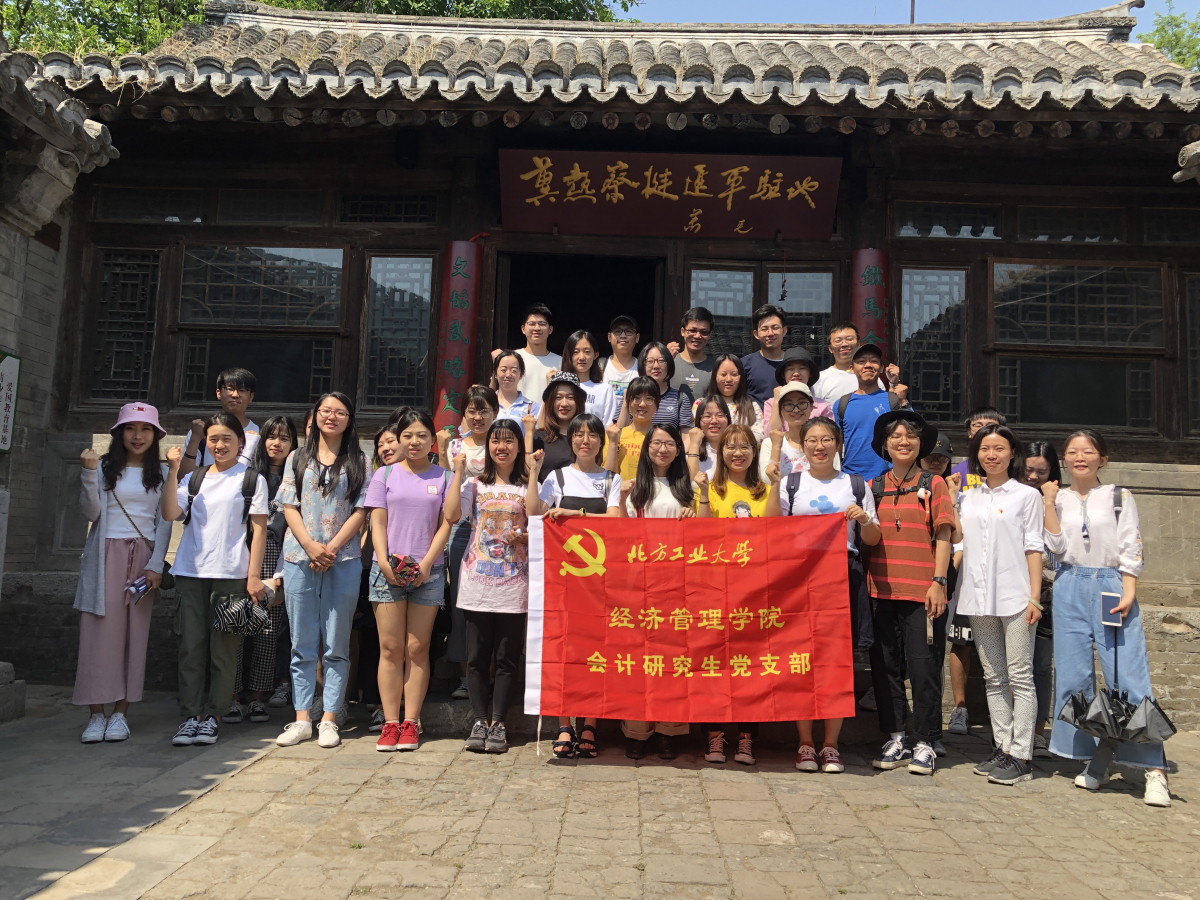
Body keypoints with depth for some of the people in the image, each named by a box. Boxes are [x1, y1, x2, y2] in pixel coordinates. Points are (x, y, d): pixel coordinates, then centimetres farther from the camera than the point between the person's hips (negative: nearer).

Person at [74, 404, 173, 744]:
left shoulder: (162, 474, 9)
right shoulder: (104, 467, 5)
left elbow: (164, 522, 6)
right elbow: (91, 512, -2)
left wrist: (156, 565, -3)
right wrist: (88, 473, -14)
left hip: (144, 556, 1)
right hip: (106, 554, -1)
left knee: (135, 632, -1)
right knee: (100, 629, -5)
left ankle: (121, 712, 3)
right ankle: (96, 713, -1)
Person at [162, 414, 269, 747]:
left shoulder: (252, 480, 6)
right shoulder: (194, 479, 15)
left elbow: (259, 530, 1)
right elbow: (170, 514, 0)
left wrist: (253, 576, -6)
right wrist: (173, 471, -6)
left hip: (231, 575, -3)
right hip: (190, 572, 3)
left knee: (223, 648, -1)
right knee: (191, 646, 2)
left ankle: (210, 716, 7)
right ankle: (191, 716, 8)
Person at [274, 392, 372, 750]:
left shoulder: (359, 463, 7)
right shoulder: (297, 459, 13)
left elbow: (360, 512, 0)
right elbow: (290, 508, 6)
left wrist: (332, 548, -11)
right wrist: (310, 545, -10)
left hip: (343, 560, -1)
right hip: (299, 559, 2)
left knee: (336, 645, 2)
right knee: (302, 644, 5)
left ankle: (329, 720, 7)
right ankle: (302, 719, 10)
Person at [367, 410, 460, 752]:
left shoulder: (443, 477, 9)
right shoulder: (385, 474, 10)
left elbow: (447, 522, 2)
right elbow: (377, 522, 5)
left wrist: (427, 563, -9)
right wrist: (384, 562, -9)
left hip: (428, 572, 0)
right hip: (388, 570, 0)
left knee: (417, 649, 1)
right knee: (391, 649, 0)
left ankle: (410, 724, 5)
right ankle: (390, 724, 3)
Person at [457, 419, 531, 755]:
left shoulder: (529, 487, 8)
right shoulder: (475, 484, 10)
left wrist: (525, 536, -13)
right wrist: (458, 473, -6)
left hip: (514, 581, -1)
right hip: (477, 581, 1)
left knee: (507, 657, 2)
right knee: (477, 656, 3)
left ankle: (497, 723, 10)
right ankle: (479, 721, 11)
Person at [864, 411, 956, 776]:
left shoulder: (934, 484, 5)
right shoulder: (872, 487, 13)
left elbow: (943, 536, 0)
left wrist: (939, 582, -8)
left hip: (922, 592, -3)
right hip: (881, 590, 3)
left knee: (923, 667, -2)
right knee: (885, 666, 7)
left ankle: (925, 743, 10)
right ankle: (895, 739, 18)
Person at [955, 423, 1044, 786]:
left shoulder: (1027, 495, 2)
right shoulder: (967, 499, 14)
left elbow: (1033, 549, -2)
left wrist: (1035, 597, -8)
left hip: (1014, 596, -5)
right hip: (978, 597, 5)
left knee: (1020, 678, -2)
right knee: (993, 678, 10)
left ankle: (1021, 756, 1)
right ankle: (1003, 747, 17)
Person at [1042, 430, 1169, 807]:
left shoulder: (1119, 497, 6)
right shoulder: (1058, 499, 10)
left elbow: (1132, 550, 1)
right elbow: (1058, 547, -1)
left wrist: (1128, 593, -10)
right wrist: (1049, 503, -5)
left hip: (1112, 586, -2)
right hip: (1070, 589, 2)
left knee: (1129, 677, -8)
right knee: (1073, 675, 1)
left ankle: (1154, 769, -4)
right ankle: (1094, 759, 14)